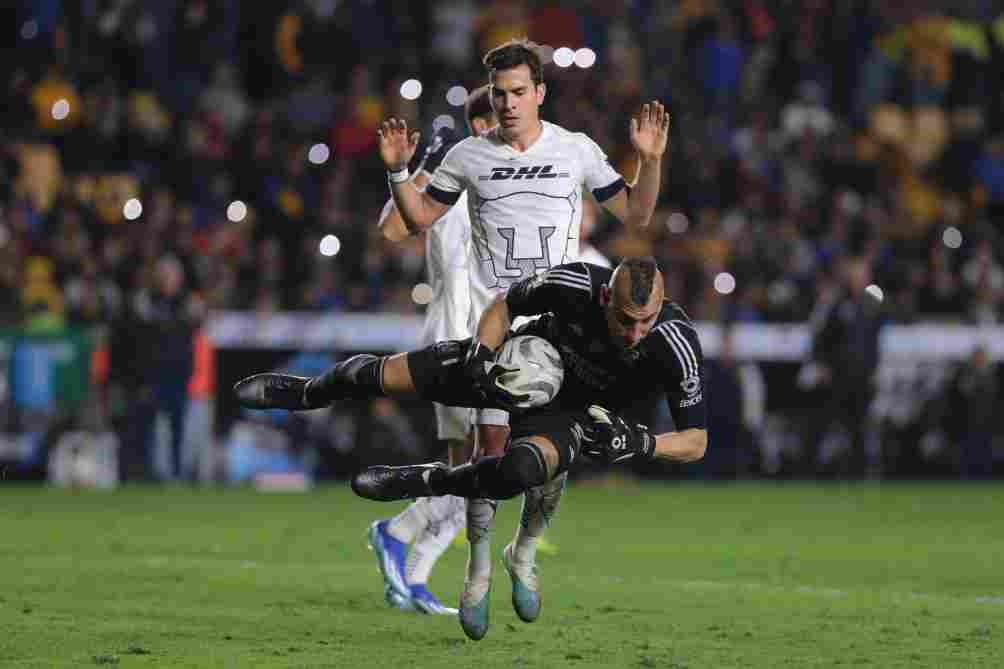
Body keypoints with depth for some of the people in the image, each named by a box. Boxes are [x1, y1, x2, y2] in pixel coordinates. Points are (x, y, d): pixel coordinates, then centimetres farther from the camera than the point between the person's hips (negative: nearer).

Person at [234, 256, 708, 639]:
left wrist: (639, 443, -37)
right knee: (379, 375, 4)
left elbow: (695, 441, -20)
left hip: (576, 414, -2)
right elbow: (505, 305, -7)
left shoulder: (677, 349, -34)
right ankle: (305, 393, 41)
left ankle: (420, 483, -10)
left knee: (521, 468, -39)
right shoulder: (576, 284, -30)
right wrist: (479, 357, -23)